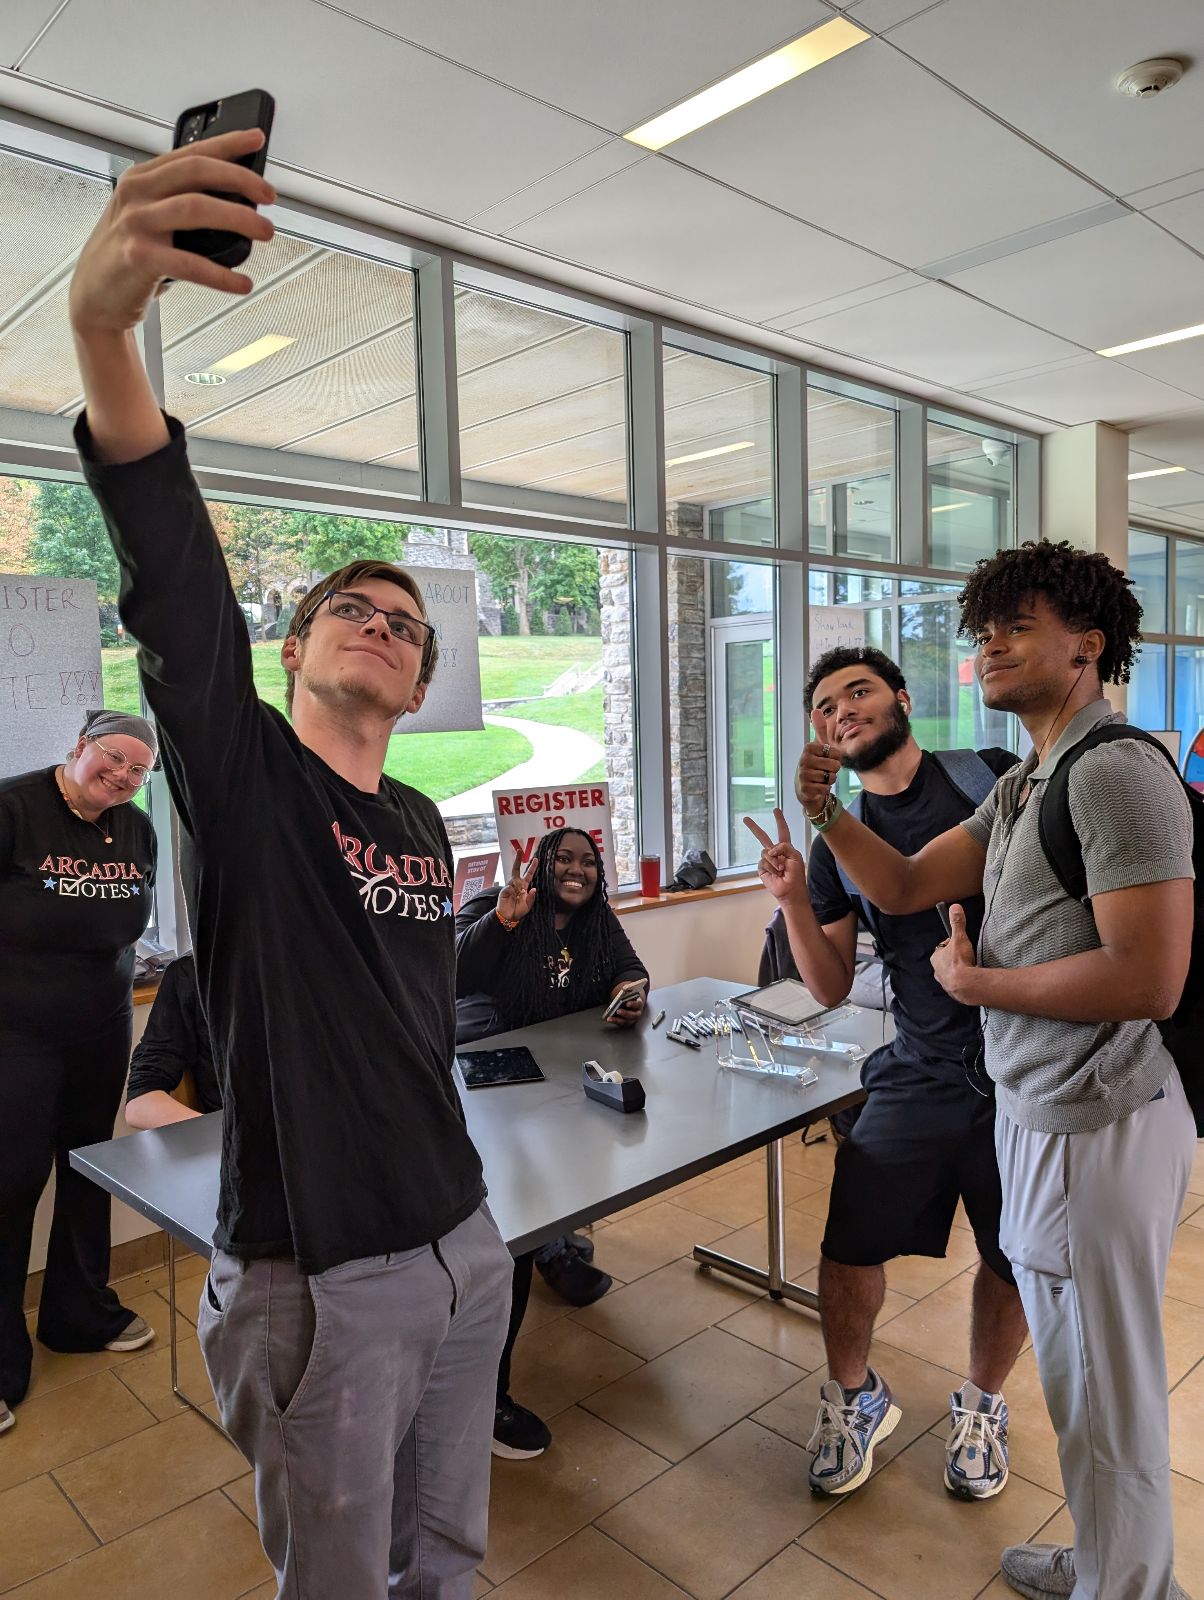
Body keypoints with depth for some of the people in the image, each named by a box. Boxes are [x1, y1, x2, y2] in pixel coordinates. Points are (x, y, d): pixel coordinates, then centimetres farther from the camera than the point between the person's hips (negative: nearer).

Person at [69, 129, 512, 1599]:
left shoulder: (425, 828, 6)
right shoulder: (242, 779, -12)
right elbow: (174, 593, -31)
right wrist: (105, 328, -45)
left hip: (462, 1246, 6)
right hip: (315, 1281, -5)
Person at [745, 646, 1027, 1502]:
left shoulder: (998, 777, -3)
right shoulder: (837, 843, 5)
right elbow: (832, 988, 6)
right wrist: (793, 901, -10)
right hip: (922, 1075, 2)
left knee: (1017, 1260, 13)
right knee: (850, 1248, 1)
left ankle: (982, 1403, 44)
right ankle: (856, 1395, 33)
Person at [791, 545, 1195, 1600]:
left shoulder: (1117, 772, -20)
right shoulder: (1023, 787, 11)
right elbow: (906, 886, 11)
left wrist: (975, 980, -16)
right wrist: (826, 809, -4)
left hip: (1100, 1126, -10)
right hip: (1041, 1113, 10)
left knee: (1105, 1394, 9)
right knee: (1075, 1374, 25)